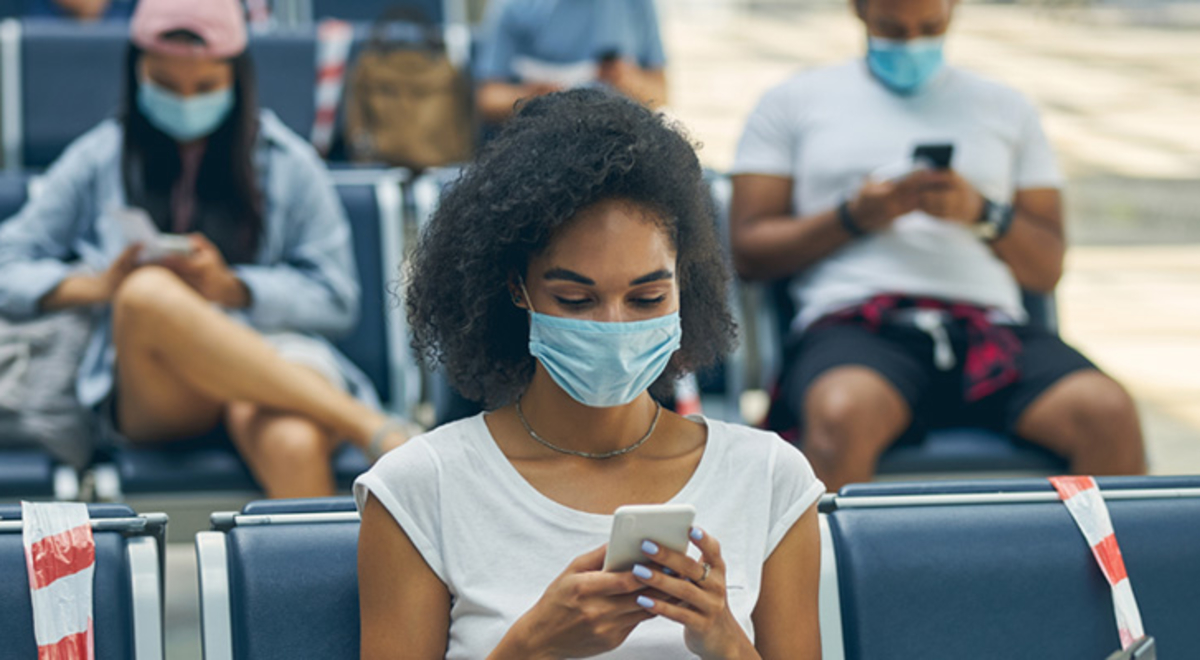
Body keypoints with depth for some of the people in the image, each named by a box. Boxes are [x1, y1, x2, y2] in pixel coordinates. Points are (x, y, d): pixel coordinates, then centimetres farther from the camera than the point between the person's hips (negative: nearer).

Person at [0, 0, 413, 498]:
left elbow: (337, 299, 9)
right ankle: (370, 427, -36)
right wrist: (99, 286, -5)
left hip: (272, 360, -1)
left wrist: (231, 287, -8)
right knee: (150, 290, -37)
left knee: (295, 447, -40)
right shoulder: (100, 161, 17)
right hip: (152, 392, 1)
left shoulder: (286, 163, 14)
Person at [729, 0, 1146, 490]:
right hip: (856, 327, -2)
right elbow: (747, 251, 11)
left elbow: (1047, 270, 17)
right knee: (845, 414, -40)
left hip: (990, 329, 2)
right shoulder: (795, 101, 18)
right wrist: (854, 217, -4)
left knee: (1110, 414, -29)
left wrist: (981, 213, -3)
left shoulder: (1008, 110, 23)